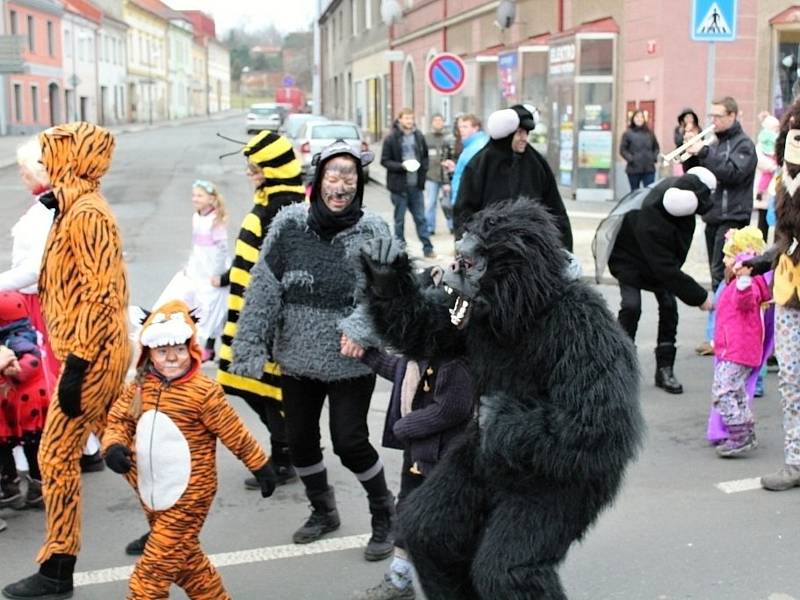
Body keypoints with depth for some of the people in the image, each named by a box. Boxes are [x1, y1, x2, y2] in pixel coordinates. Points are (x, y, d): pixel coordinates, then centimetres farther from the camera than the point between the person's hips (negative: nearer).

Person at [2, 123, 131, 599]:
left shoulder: (86, 213, -16)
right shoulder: (79, 208, 14)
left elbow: (101, 295, -23)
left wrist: (75, 367, -24)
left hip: (91, 356, -10)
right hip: (100, 354, 10)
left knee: (58, 456, -4)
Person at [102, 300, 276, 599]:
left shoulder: (203, 392, -17)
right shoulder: (139, 387, 0)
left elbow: (235, 434, -10)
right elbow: (118, 420, 7)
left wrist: (261, 467, -1)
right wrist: (114, 446, -14)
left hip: (188, 495, -7)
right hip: (152, 493, 7)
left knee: (157, 564, -3)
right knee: (184, 557, 21)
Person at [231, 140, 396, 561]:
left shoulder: (371, 231, -9)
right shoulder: (289, 224, -5)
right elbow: (264, 289, -3)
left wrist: (360, 329, -33)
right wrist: (250, 346, -6)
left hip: (351, 363, -3)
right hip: (298, 357, 4)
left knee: (350, 442, -1)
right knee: (300, 440, 14)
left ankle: (384, 514, 25)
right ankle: (322, 511, 40)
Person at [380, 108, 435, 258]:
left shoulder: (419, 137, 5)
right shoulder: (391, 138, -6)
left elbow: (425, 157, 16)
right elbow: (384, 160, -5)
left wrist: (422, 169, -3)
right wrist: (402, 166, -18)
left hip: (416, 185, 3)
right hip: (399, 185, -3)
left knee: (420, 218, 7)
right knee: (399, 220, 7)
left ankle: (427, 248, 12)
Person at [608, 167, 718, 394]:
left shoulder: (676, 188, -26)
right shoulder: (649, 223, -44)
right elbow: (665, 269, -38)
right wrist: (699, 297, -32)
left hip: (662, 254, 7)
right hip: (630, 258, -6)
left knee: (669, 305, -2)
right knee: (631, 305, -19)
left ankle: (665, 369, 6)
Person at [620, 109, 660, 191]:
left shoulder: (649, 133, 9)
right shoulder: (628, 133, -1)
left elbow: (656, 147, 18)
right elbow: (622, 150, -3)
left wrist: (654, 157, 3)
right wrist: (630, 159, -14)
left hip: (649, 169, 2)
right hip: (634, 169, -2)